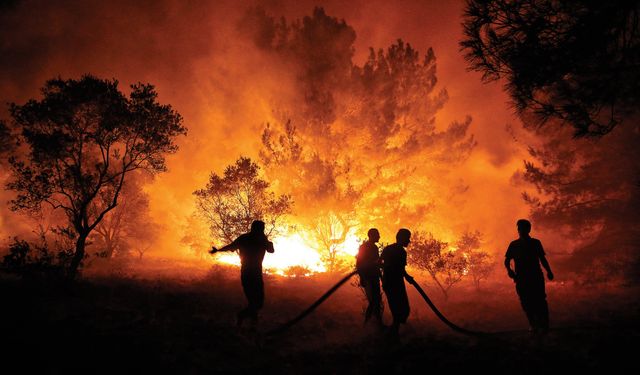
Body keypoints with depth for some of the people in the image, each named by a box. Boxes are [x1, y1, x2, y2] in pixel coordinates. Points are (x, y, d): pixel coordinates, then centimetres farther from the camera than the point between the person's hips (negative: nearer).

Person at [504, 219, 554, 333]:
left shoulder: (535, 243, 11)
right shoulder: (514, 245, 10)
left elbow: (542, 259, 15)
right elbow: (507, 260, 10)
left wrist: (549, 271, 1)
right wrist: (509, 269, -10)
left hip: (537, 277, -1)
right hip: (521, 279, 1)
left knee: (540, 301, -11)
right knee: (526, 303, -4)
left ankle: (543, 325, -7)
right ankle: (533, 324, 6)